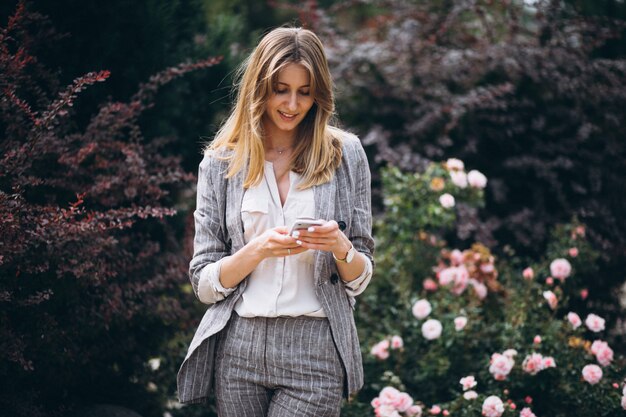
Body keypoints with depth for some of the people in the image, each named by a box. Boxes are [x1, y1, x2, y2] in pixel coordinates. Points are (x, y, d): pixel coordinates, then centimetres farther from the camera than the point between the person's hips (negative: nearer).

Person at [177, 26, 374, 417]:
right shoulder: (222, 161, 4)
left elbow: (360, 279, 7)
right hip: (240, 351, 1)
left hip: (315, 354, -1)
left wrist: (341, 248, -14)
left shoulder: (345, 154, 4)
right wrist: (256, 251, -15)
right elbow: (204, 283, 2)